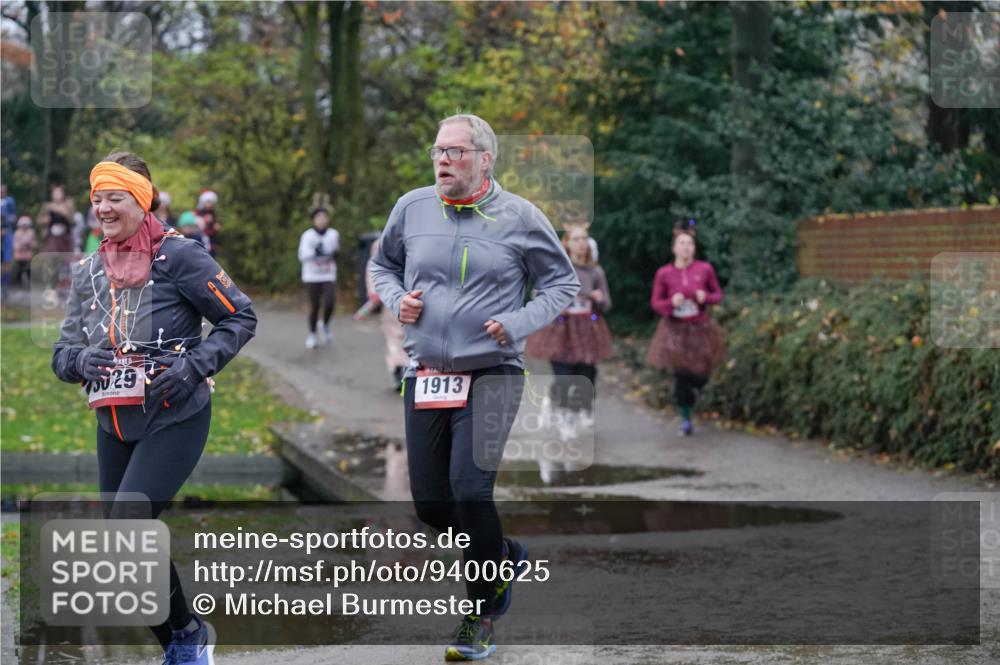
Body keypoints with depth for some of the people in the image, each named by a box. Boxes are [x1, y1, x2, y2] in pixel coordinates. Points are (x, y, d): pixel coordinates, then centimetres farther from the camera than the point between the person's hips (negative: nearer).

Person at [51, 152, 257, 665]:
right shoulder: (88, 271, 9)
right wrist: (82, 360, -11)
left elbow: (240, 318, -4)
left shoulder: (177, 255, -9)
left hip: (174, 422, -7)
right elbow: (63, 353, 13)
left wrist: (194, 365, -17)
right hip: (113, 426, 7)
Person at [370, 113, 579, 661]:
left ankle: (480, 619, 1)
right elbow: (382, 264, 20)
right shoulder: (411, 208, 3)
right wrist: (396, 299, -1)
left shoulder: (519, 217, -5)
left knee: (470, 491, -16)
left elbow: (562, 282, 5)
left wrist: (519, 322, -10)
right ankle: (505, 556, 34)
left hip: (491, 374, -4)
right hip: (425, 374, 4)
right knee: (429, 502, 4)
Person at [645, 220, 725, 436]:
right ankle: (686, 420, 12)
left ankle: (690, 397, 40)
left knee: (700, 375, 4)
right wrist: (671, 302, -20)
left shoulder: (705, 269, -6)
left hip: (700, 329, 1)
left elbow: (718, 295, 6)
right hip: (676, 331, -1)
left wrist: (706, 297, -16)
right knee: (681, 376, -2)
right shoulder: (664, 274, -8)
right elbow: (655, 303, 0)